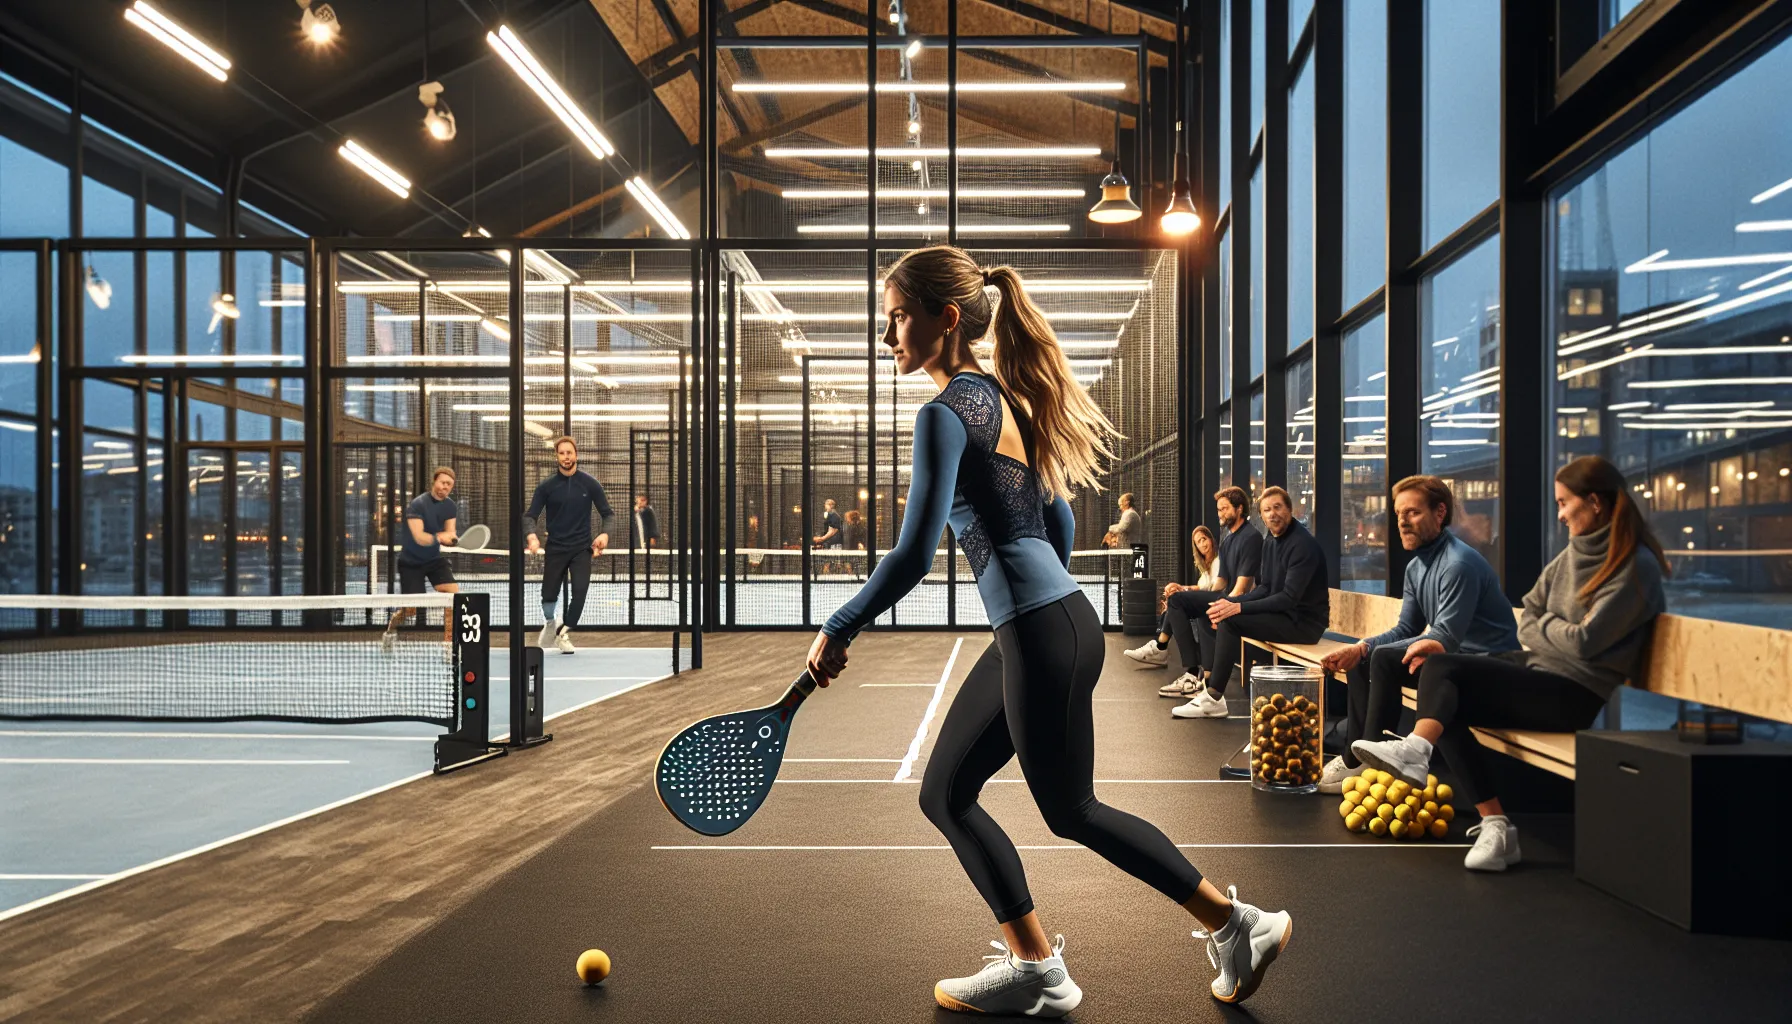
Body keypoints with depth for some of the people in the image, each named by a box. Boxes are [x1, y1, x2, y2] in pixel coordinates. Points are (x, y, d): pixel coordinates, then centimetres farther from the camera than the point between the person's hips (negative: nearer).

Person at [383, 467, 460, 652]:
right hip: (411, 561, -4)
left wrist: (450, 537, -32)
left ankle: (448, 643, -8)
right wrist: (438, 537, -48)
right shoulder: (417, 504, -20)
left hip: (434, 559, 5)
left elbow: (449, 534, -8)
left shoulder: (451, 507, -2)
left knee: (454, 593, -17)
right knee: (411, 610, -1)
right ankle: (391, 627, 34)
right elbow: (419, 538, -28)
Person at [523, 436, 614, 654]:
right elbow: (530, 515, -2)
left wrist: (604, 533, -16)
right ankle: (550, 624, 39)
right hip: (555, 548, 0)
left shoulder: (590, 484, -1)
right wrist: (533, 535, -23)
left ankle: (563, 633, 8)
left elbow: (607, 513, 3)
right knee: (549, 596, 4)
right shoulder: (546, 486, -1)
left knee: (580, 591, -14)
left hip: (582, 548, 0)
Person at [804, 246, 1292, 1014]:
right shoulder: (1005, 398, 14)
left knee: (1071, 812, 6)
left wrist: (838, 631, -7)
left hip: (1044, 634, -10)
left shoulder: (946, 414, -14)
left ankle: (1239, 925, 20)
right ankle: (1031, 966, 18)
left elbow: (912, 557, -18)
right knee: (944, 795, 13)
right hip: (1039, 629, 10)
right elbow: (1059, 522, 20)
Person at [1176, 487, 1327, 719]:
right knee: (1207, 615, 4)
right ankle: (1210, 685, -4)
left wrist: (1238, 607, -28)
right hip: (1281, 612, 10)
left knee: (1230, 621, -27)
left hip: (1304, 621, -10)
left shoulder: (1303, 544, -19)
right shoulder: (1270, 542, 9)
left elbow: (1289, 598, -25)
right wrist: (1231, 603, -6)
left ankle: (1214, 699, -23)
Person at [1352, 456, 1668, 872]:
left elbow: (1584, 641, -16)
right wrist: (1559, 635, -4)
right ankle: (1495, 825, -14)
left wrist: (1545, 624, 3)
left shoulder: (1636, 566, -10)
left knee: (1444, 670, -19)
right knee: (1447, 707, -13)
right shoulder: (1573, 554, 14)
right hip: (1537, 669, 8)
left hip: (1574, 695, -8)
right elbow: (1527, 623, 16)